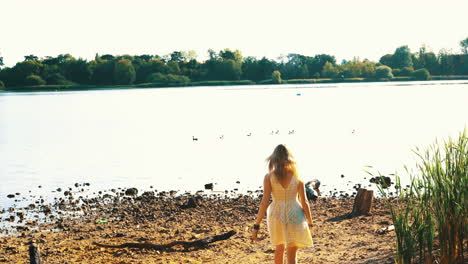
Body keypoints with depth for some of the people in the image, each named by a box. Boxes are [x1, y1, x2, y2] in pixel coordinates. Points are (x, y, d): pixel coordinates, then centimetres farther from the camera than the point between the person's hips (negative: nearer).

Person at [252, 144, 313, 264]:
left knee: (279, 247, 25)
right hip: (294, 215, -1)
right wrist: (310, 224, 11)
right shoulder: (297, 176, -1)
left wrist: (256, 226, -6)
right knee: (291, 254, 1)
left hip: (277, 215, 1)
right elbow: (304, 202, 0)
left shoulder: (269, 177, -5)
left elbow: (264, 202, -9)